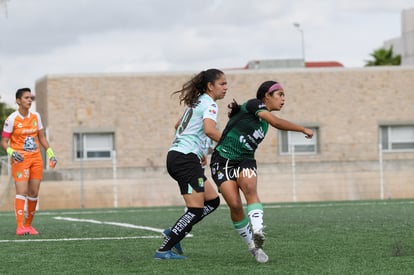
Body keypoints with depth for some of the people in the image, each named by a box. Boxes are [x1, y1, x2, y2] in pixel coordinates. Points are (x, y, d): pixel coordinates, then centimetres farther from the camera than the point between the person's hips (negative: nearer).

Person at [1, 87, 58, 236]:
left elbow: (41, 137, 19)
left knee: (34, 193, 4)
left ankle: (28, 224, 15)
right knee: (22, 191, -15)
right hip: (20, 159, -5)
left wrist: (50, 153, 9)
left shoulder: (36, 116, 10)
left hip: (36, 158, 5)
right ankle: (20, 226, -18)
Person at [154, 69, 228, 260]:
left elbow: (178, 126, 32)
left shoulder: (196, 102, 21)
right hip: (186, 159, -10)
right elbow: (209, 130, -26)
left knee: (212, 201, 12)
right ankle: (163, 250, -10)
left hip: (176, 156, 10)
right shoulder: (209, 104, -8)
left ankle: (174, 233, 8)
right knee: (196, 210, -10)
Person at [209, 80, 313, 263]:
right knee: (235, 204, -18)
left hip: (245, 161, 6)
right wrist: (303, 129, -18)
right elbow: (277, 122, -24)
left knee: (250, 188, -27)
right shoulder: (254, 105, -11)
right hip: (223, 161, -6)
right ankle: (253, 246, -6)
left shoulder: (264, 120, 13)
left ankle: (258, 231, -44)